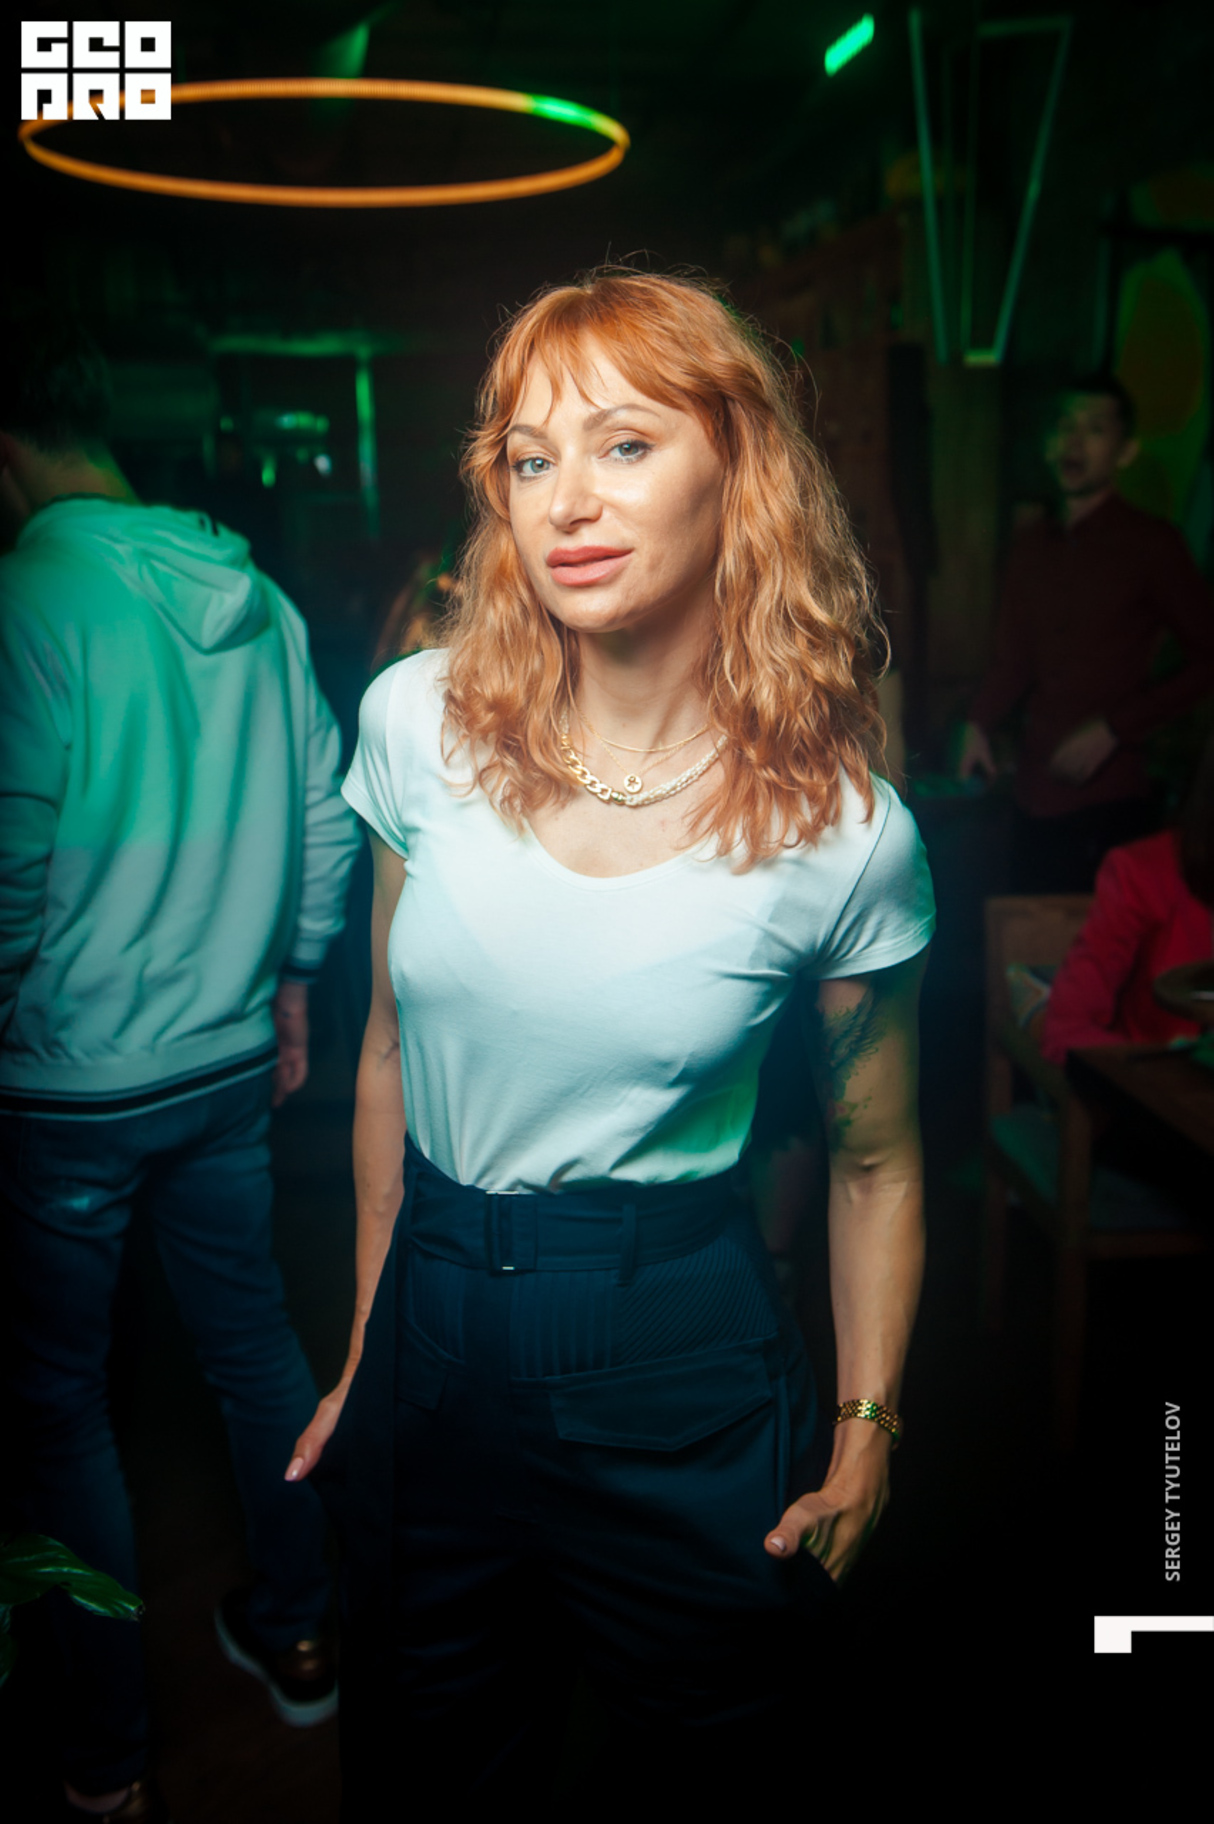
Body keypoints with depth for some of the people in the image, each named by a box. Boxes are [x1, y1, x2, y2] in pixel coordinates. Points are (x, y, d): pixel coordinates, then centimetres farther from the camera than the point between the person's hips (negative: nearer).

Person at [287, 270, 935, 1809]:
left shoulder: (846, 835, -14)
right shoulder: (421, 721, -7)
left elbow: (876, 1162, 0)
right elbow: (395, 1053, 4)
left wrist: (867, 1438, -2)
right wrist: (364, 1348, 11)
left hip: (680, 1367, -2)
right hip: (435, 1330, 3)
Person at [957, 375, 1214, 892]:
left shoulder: (1151, 544, -3)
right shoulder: (1031, 545, 14)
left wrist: (1114, 728, -10)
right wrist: (978, 723, 2)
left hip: (1108, 802, -5)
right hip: (1034, 795, 5)